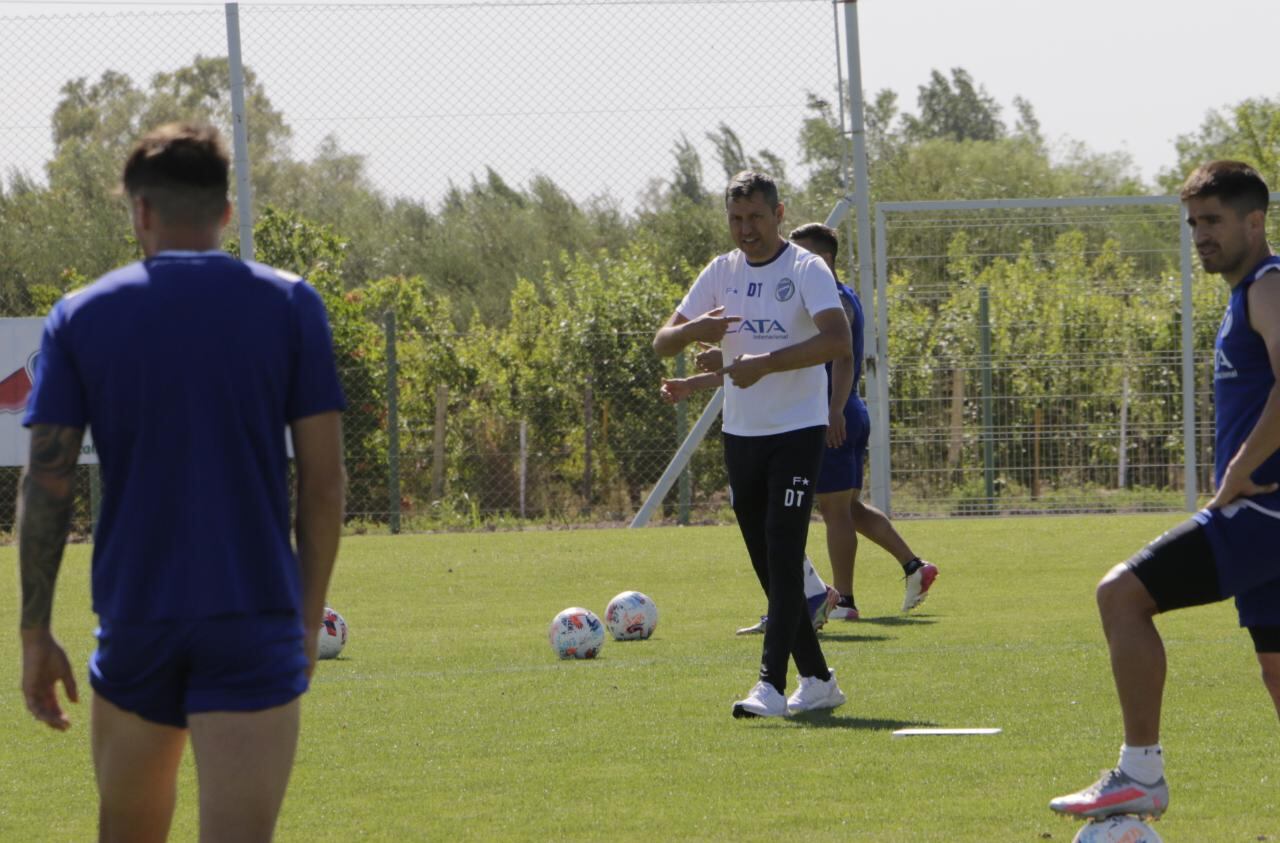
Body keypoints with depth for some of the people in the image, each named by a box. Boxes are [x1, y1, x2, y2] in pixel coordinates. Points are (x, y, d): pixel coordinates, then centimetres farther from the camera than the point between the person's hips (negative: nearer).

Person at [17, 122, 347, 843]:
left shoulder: (80, 317, 2)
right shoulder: (290, 306, 0)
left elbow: (46, 485, -1)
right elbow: (325, 480, -1)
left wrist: (35, 634, 4)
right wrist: (309, 617, 9)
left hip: (134, 618, 2)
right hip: (255, 621, -2)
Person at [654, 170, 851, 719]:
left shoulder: (806, 270, -8)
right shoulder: (722, 273, 9)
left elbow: (838, 340, -24)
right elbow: (662, 343, 8)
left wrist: (765, 363, -30)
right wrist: (693, 330, -15)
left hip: (797, 432, -7)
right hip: (740, 435, 7)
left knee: (783, 557, -15)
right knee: (769, 567, 9)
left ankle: (772, 686, -19)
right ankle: (816, 679, 19)